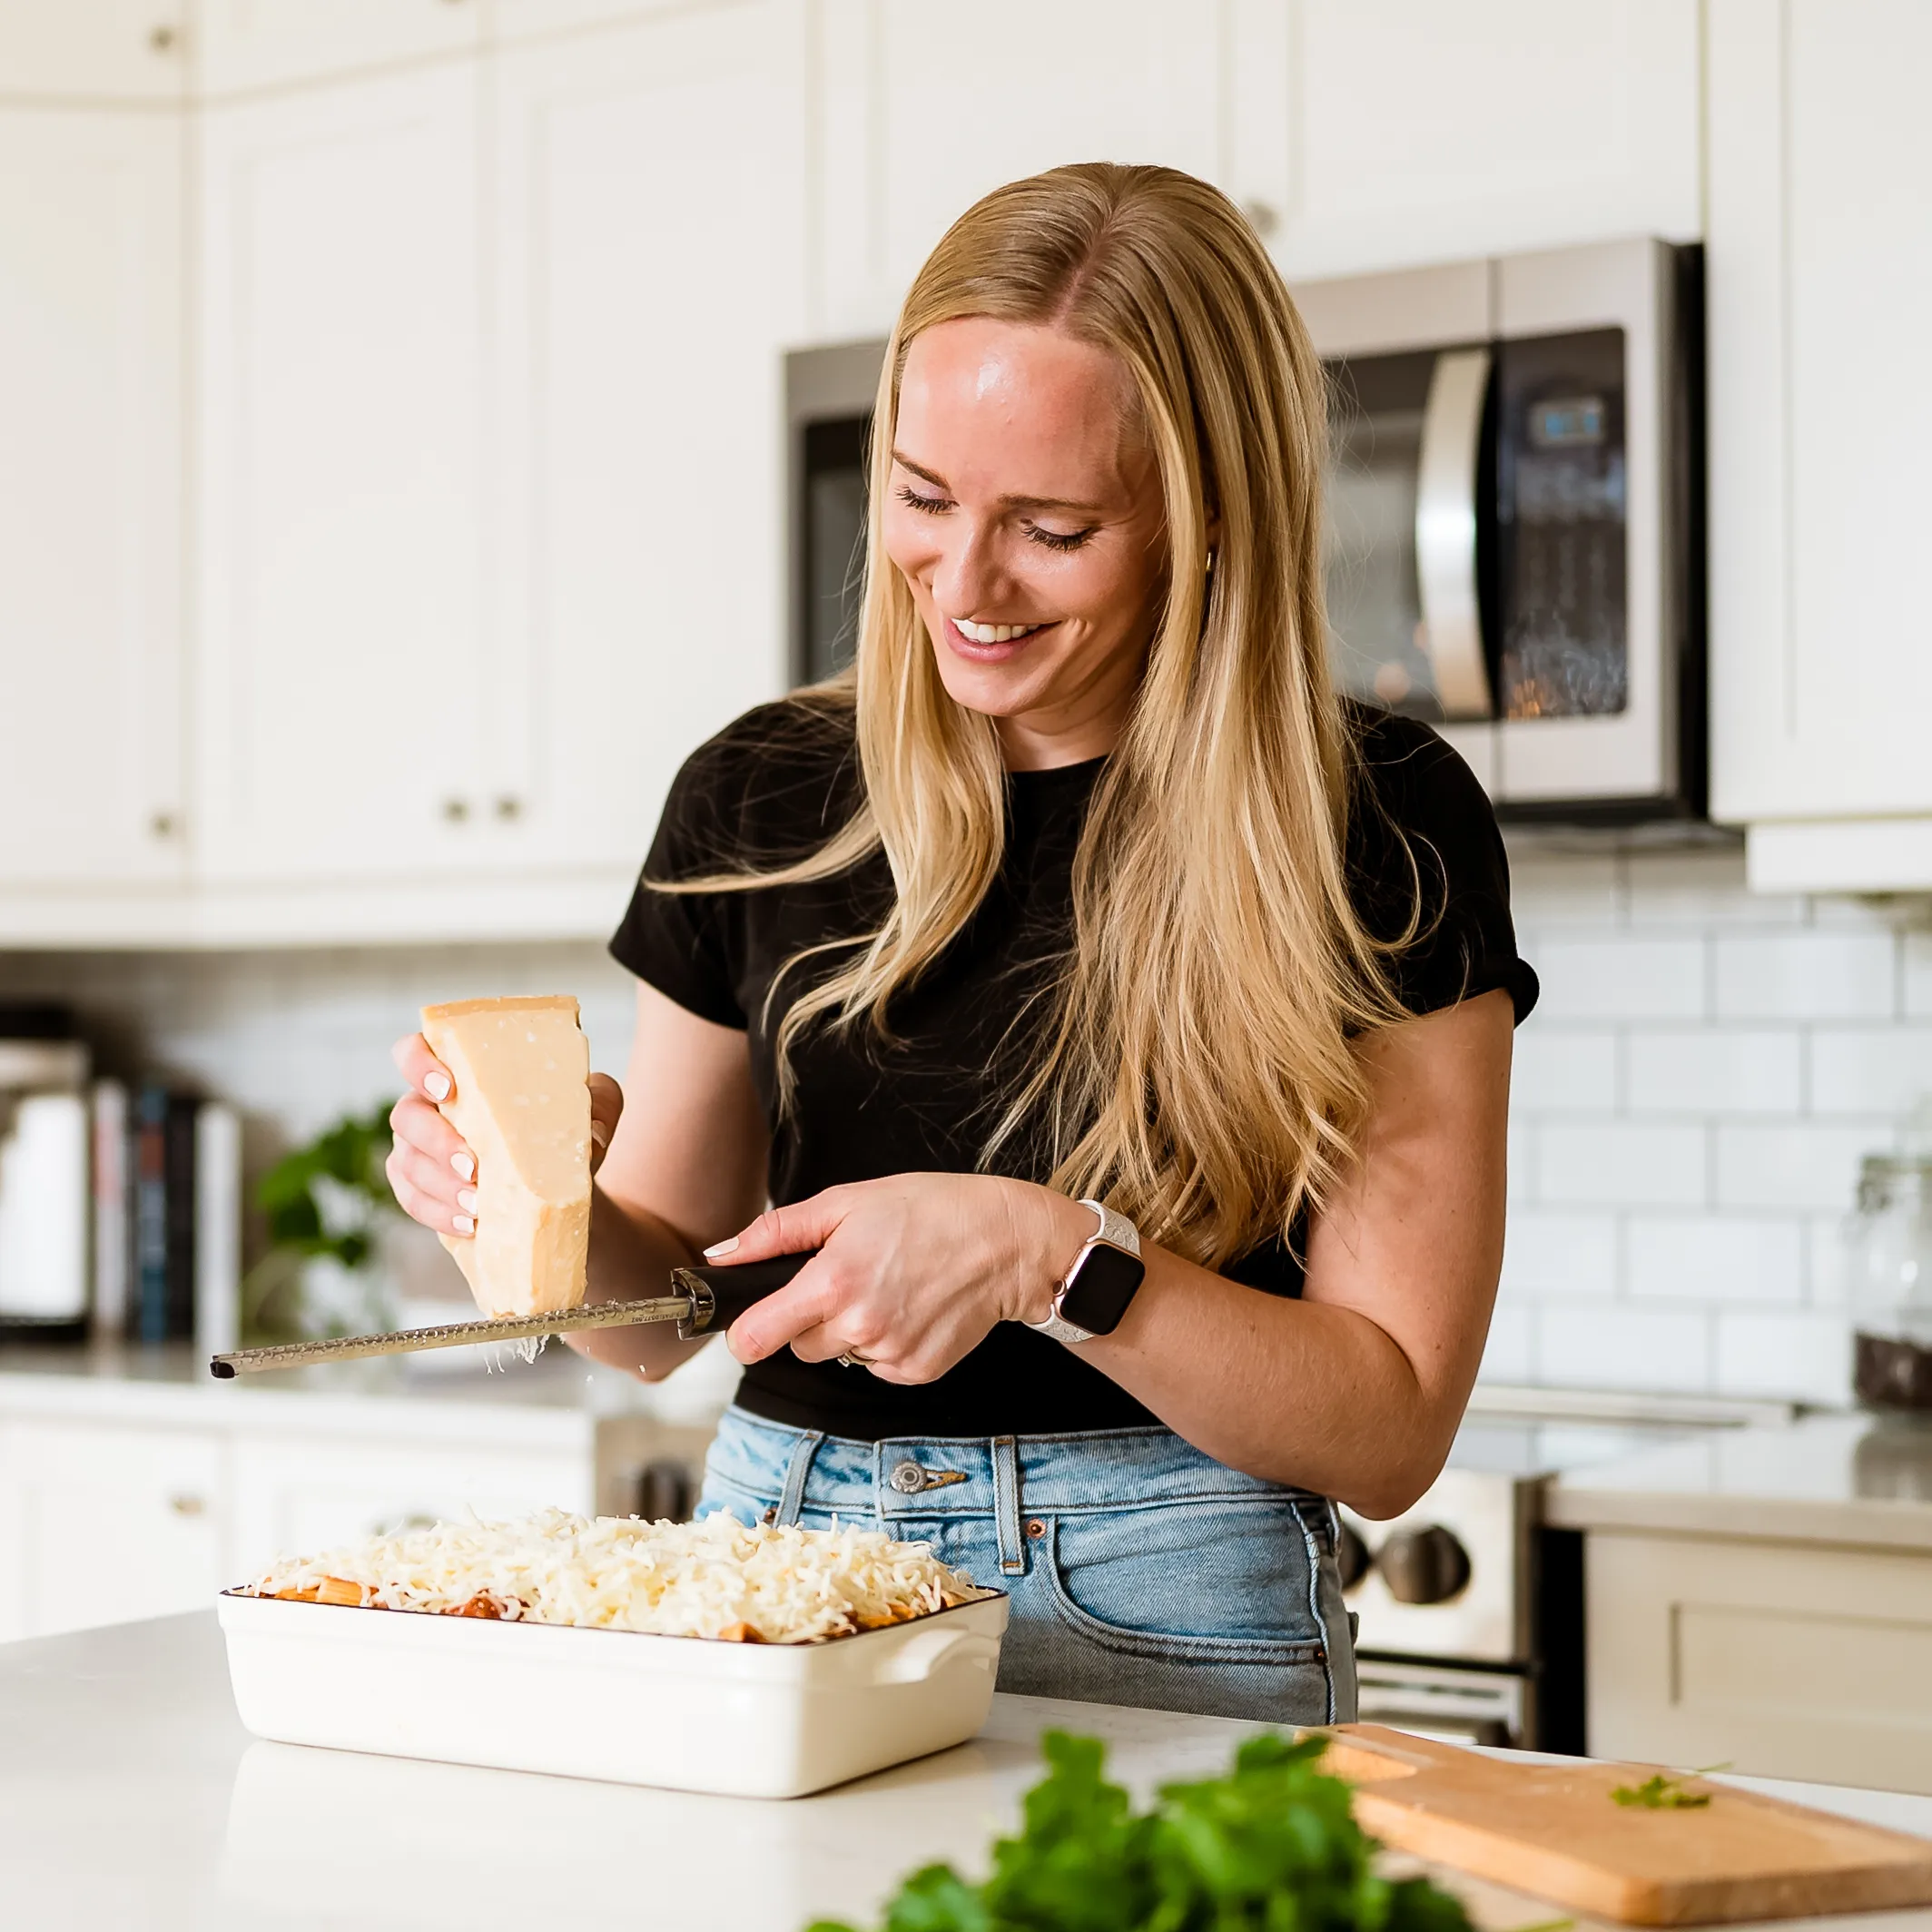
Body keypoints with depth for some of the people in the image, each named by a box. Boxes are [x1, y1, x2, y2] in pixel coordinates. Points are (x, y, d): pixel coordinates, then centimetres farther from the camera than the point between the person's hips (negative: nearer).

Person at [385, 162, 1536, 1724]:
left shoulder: (1379, 831, -5)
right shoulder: (765, 796, 6)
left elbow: (1391, 1431, -6)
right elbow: (662, 1307, 15)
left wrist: (1048, 1257, -19)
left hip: (1155, 1626, -3)